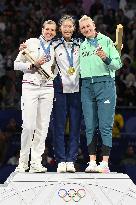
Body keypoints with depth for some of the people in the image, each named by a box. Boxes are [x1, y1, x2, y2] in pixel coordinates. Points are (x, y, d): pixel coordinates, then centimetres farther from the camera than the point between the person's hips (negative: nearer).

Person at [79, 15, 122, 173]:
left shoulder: (106, 41, 5)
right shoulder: (82, 46, 19)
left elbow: (118, 64, -1)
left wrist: (106, 59, -17)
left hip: (105, 84, -5)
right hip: (86, 86, 5)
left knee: (105, 126, -7)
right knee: (90, 126, 3)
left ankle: (105, 163, -8)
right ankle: (92, 162, 6)